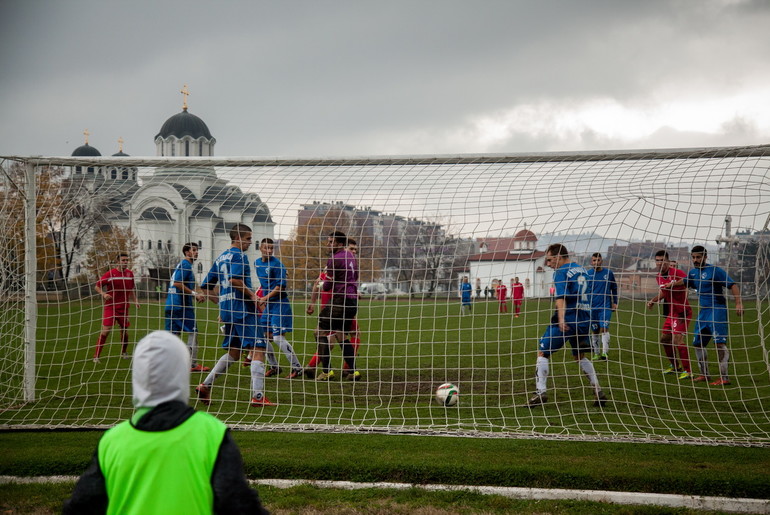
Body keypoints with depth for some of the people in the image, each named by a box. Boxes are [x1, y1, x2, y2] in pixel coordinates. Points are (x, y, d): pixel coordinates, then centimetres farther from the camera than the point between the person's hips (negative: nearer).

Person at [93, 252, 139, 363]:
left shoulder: (130, 274, 7)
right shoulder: (110, 274, -8)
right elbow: (97, 286, -2)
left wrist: (135, 301, 10)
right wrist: (103, 294, -20)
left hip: (124, 307, 5)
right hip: (110, 307, -5)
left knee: (125, 330, 11)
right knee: (105, 330, -13)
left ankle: (124, 352, 33)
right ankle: (96, 356, -9)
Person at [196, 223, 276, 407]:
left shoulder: (220, 258, 18)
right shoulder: (239, 255, -7)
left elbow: (206, 286, 21)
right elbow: (234, 280, -24)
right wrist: (252, 295, -13)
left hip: (226, 309, 9)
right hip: (242, 309, -9)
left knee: (233, 352, 20)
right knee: (257, 350, -9)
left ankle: (205, 385, 17)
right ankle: (258, 396, -15)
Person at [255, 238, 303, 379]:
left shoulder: (277, 264, -13)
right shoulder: (257, 263, 11)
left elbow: (281, 286, -17)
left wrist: (265, 298, -21)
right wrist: (260, 299, 23)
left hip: (279, 304, -8)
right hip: (267, 305, 8)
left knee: (278, 338, -12)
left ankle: (297, 368, -4)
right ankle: (274, 367, 21)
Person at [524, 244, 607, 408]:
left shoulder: (561, 272, -8)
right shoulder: (581, 270, 17)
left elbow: (561, 297, -22)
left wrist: (561, 319, -34)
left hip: (567, 320, -8)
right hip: (584, 319, 8)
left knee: (543, 352, 0)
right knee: (580, 356, 23)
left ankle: (541, 392, -10)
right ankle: (598, 392, 16)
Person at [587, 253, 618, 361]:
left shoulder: (609, 273, 4)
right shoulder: (588, 274, 2)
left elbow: (614, 288, 16)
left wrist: (615, 302, 11)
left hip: (606, 307, -1)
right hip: (592, 307, 1)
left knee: (604, 328, -17)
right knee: (595, 331, 7)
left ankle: (605, 353, -21)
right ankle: (596, 354, 17)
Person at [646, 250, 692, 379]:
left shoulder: (676, 273, -18)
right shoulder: (659, 277, 8)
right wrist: (653, 301, 12)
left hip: (682, 311, -9)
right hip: (671, 312, 9)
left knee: (677, 339, -17)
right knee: (664, 338, 15)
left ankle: (688, 371, -11)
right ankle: (674, 366, 32)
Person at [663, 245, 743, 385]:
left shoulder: (715, 271, -10)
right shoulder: (693, 272, 13)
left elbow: (732, 285, -17)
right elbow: (685, 281, 37)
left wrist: (738, 303, -27)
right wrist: (672, 284, 25)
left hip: (717, 310, -8)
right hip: (703, 311, 8)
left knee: (720, 342, -18)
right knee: (698, 343, 12)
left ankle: (725, 377, -19)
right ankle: (705, 374, 24)